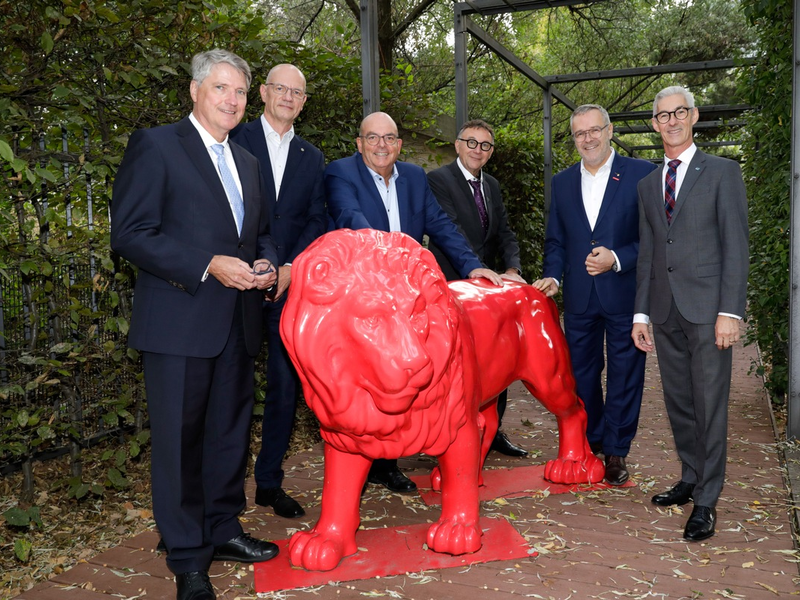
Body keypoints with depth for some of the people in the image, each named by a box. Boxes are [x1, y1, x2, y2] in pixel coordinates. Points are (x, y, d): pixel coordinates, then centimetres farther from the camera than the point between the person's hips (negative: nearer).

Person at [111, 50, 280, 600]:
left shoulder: (246, 162, 18)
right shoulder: (155, 145, -4)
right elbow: (129, 233, -12)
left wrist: (266, 264, 2)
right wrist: (210, 265, -19)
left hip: (238, 322, 7)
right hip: (179, 322, -6)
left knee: (231, 430, 14)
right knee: (180, 437, 2)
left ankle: (224, 529, 31)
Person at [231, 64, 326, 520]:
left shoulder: (312, 158, 15)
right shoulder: (235, 140, 4)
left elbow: (317, 221, 9)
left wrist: (289, 268, -5)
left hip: (289, 283, 3)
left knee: (286, 385, 5)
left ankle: (270, 481, 20)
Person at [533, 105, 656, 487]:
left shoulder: (641, 174, -3)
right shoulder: (562, 182, 9)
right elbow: (556, 240, 11)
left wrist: (617, 259, -19)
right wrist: (553, 276, -5)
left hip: (625, 294, -3)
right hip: (579, 297, 4)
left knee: (625, 376, 6)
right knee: (582, 374, 13)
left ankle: (615, 451, 20)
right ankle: (590, 443, 29)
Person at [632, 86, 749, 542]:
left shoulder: (722, 172, 1)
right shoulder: (648, 184, 16)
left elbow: (736, 246, -6)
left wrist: (730, 312, -14)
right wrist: (641, 313, 11)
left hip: (707, 309, -5)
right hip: (666, 312, 5)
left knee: (710, 406, -2)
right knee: (678, 403, 12)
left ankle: (707, 501, 7)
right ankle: (691, 479, 28)